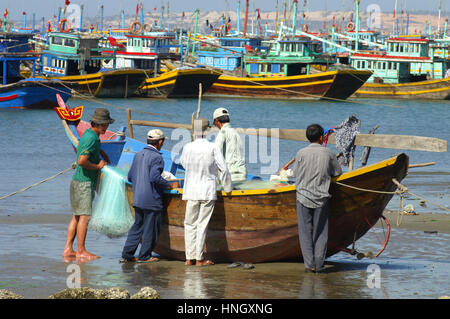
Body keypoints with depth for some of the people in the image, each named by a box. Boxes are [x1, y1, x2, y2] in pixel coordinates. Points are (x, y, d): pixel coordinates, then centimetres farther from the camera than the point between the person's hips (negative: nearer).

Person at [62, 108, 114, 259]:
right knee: (84, 216, -8)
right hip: (85, 182, -10)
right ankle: (81, 251, -6)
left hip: (77, 181, 10)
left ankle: (68, 249, 10)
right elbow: (81, 161, -28)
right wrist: (98, 166, -14)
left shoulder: (88, 133, 12)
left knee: (76, 217, 10)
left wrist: (102, 153, 30)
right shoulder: (92, 138, -19)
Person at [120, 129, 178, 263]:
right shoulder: (156, 157, -14)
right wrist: (170, 185, -11)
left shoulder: (138, 155, 10)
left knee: (137, 225, 15)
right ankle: (145, 256, 7)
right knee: (151, 228, 3)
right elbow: (155, 178, -23)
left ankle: (127, 253, 10)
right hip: (152, 200, -7)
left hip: (137, 199, 7)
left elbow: (130, 176, 14)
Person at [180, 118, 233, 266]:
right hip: (208, 192, -2)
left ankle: (190, 257, 8)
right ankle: (199, 259, 3)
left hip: (191, 192, 2)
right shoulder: (213, 148, -8)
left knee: (190, 224, 10)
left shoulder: (188, 148, -2)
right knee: (202, 224, 2)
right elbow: (224, 169, -6)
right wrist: (228, 187, 8)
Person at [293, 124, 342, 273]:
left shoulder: (301, 153, -6)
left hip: (303, 197, 0)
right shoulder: (328, 154, -3)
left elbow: (295, 174, 2)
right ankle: (319, 264, 5)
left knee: (305, 232, 5)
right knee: (321, 232, 8)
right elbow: (338, 172, 7)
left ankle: (310, 264, 2)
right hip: (321, 198, 1)